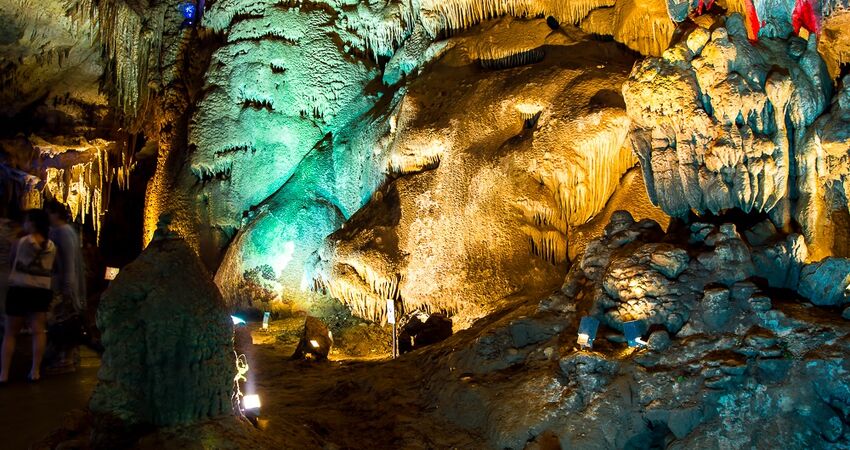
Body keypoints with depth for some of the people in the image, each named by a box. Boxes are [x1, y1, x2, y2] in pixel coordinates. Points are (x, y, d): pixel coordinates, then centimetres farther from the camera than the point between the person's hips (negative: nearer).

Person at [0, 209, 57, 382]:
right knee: (39, 331, 4)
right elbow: (52, 269, 8)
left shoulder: (22, 242, -6)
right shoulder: (51, 247, 2)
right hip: (42, 291, 2)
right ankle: (35, 371, 4)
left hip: (19, 290, -2)